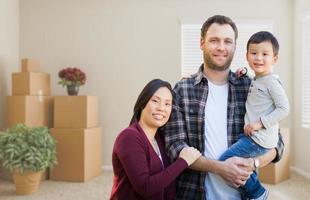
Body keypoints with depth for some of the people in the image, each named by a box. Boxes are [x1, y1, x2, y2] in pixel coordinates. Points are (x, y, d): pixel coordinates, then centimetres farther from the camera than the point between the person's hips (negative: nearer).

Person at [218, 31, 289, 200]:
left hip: (260, 139, -9)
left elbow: (284, 108, -16)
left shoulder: (271, 82, -12)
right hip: (251, 135, 9)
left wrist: (260, 122, -19)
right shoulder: (255, 81, 13)